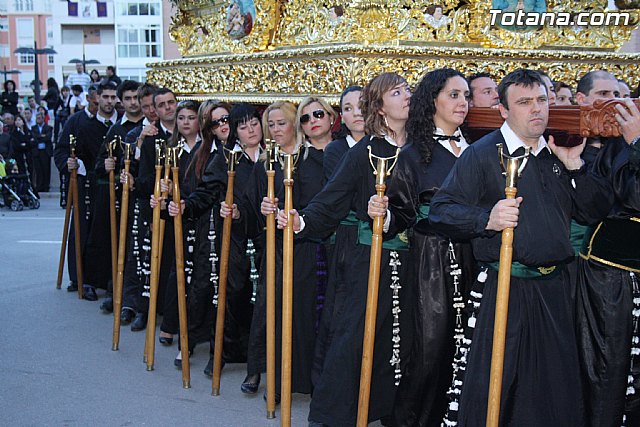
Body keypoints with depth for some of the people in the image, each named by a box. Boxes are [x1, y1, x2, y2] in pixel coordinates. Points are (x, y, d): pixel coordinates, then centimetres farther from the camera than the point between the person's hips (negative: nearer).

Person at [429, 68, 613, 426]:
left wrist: (574, 166, -2)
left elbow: (597, 211, 9)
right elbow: (441, 211, -10)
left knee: (555, 382, 14)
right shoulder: (482, 153, -4)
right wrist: (487, 219, -25)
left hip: (554, 288, 5)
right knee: (490, 385, 1)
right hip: (501, 288, -5)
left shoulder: (560, 153, 12)